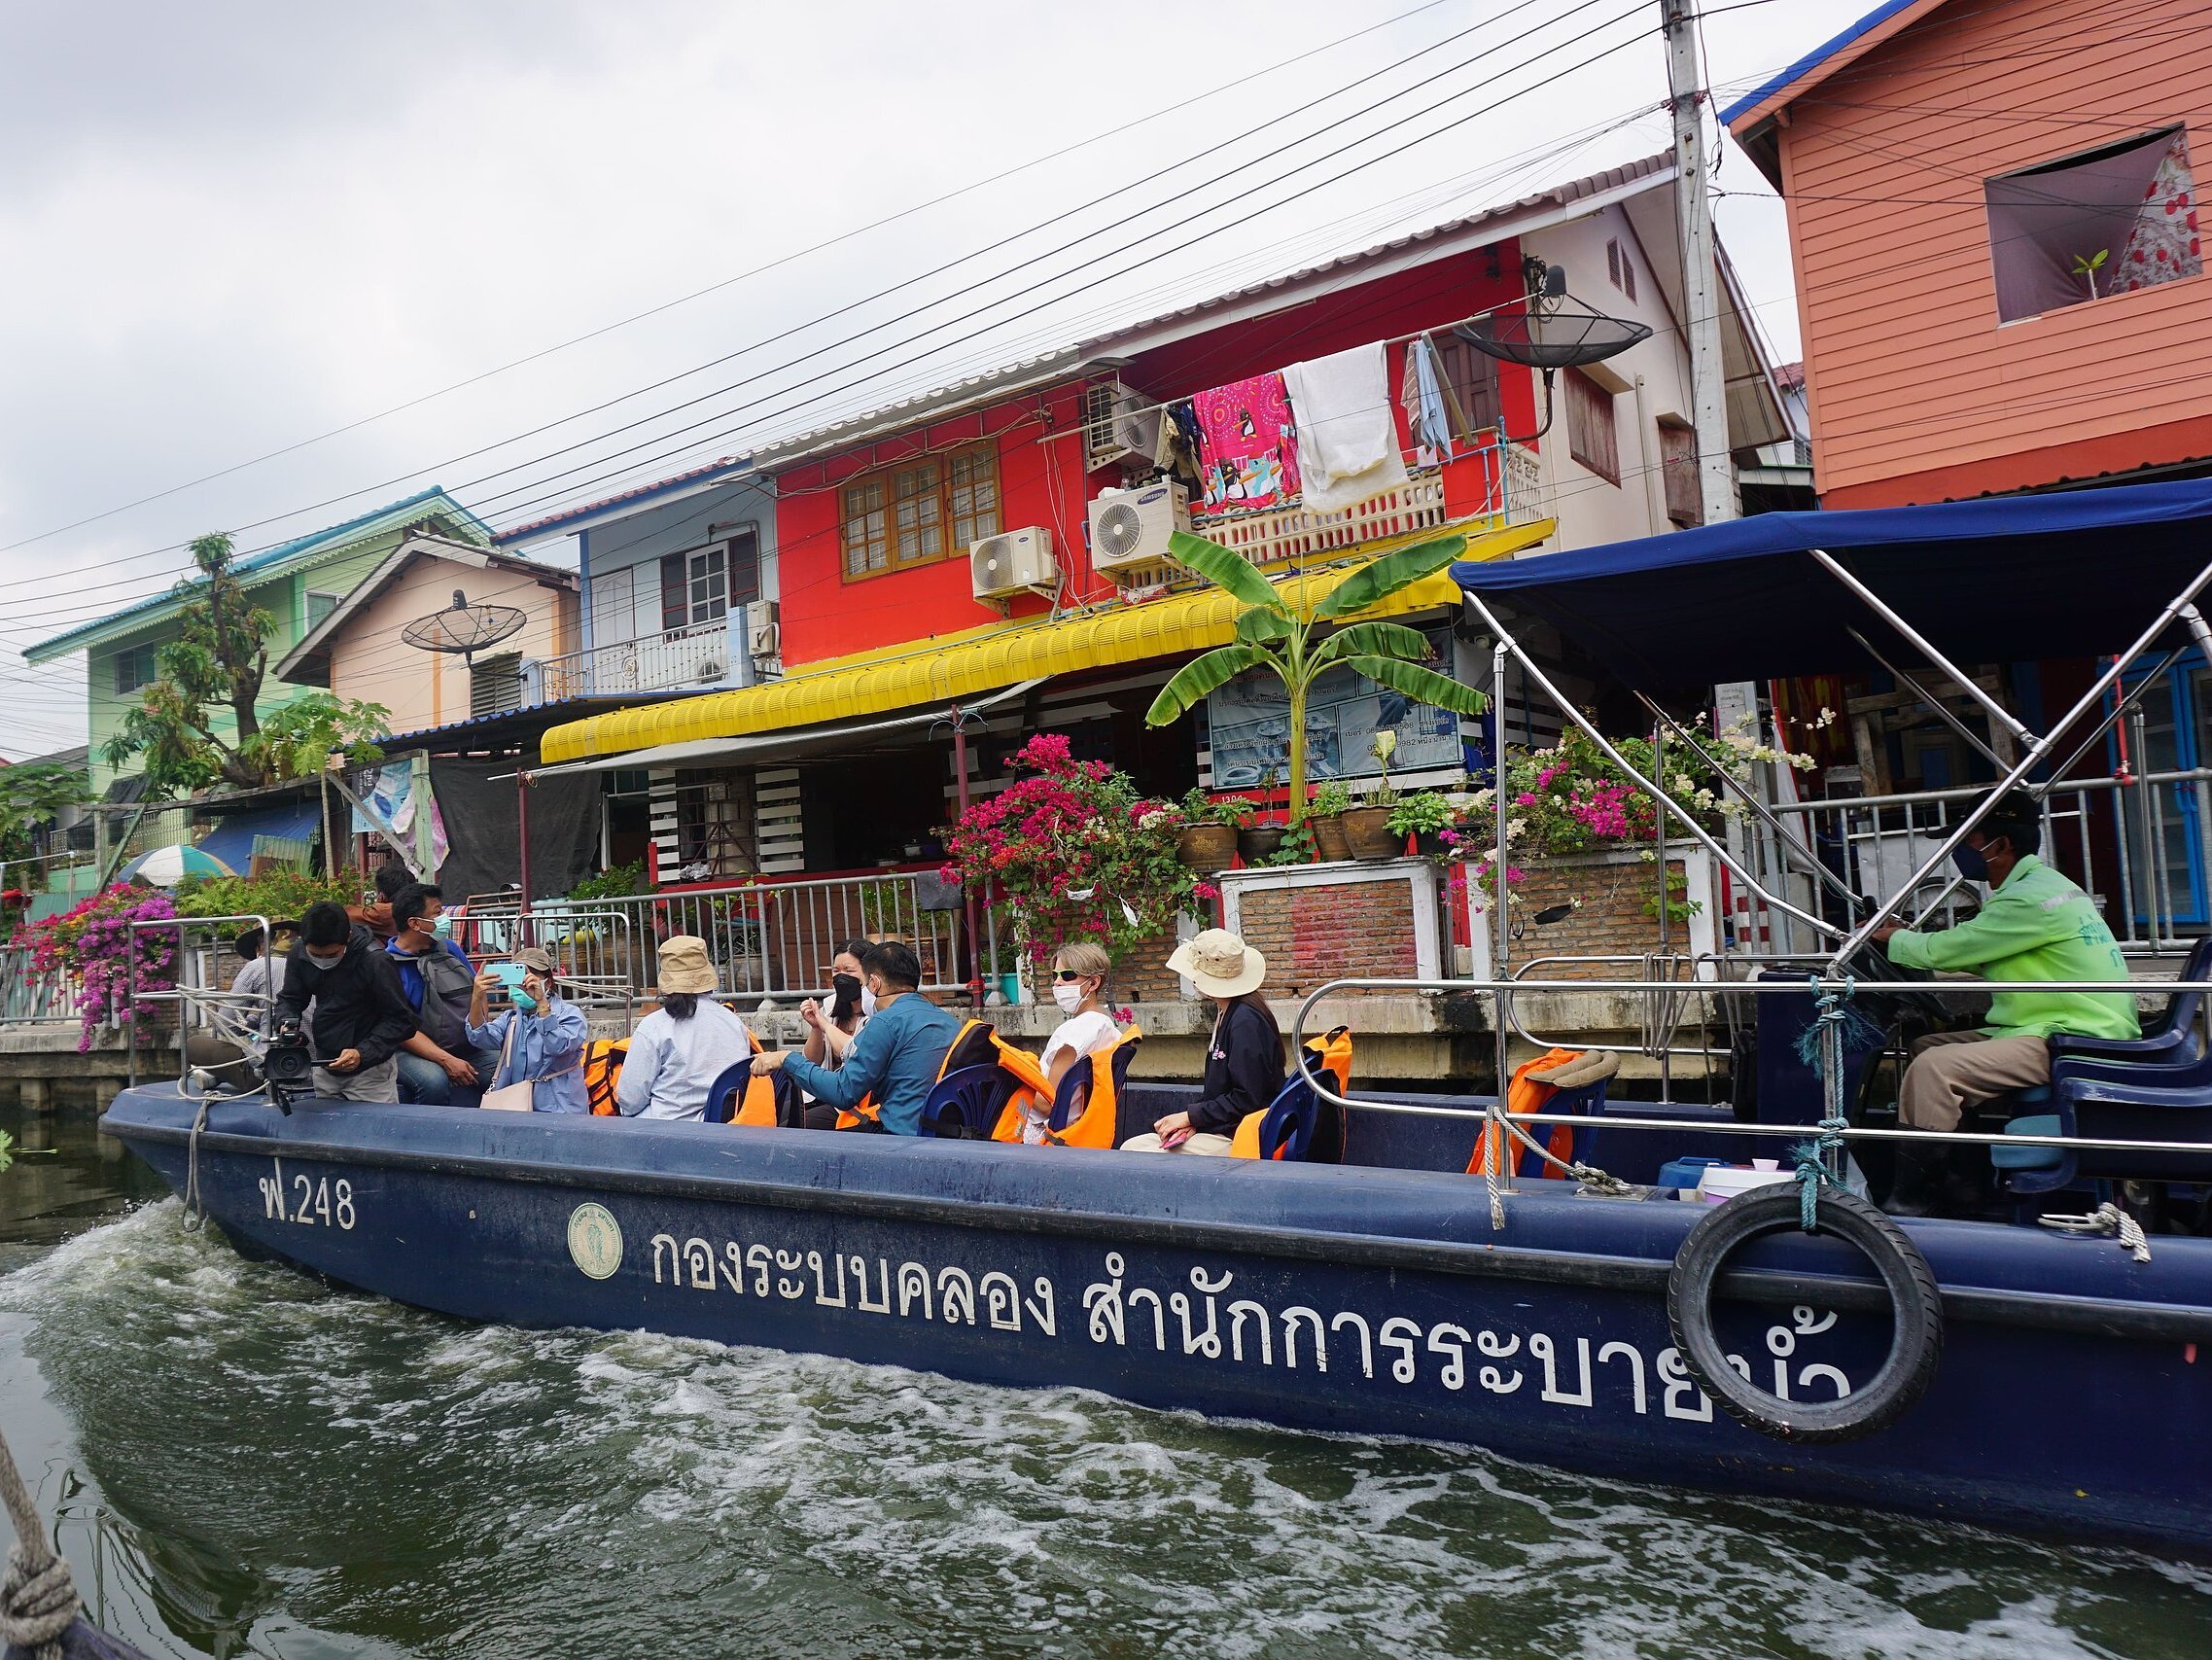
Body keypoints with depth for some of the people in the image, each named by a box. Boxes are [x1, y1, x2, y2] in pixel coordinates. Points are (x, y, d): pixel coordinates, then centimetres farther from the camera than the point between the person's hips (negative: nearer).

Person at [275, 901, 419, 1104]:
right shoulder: (299, 955, -5)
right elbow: (289, 999, 10)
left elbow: (401, 1021, -17)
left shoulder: (374, 961, -22)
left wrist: (363, 1053, -28)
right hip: (324, 1068, 6)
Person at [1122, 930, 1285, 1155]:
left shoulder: (1246, 1022, -18)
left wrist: (1191, 1116, -13)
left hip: (1239, 1138, -10)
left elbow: (1247, 1100, -21)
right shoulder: (1226, 1014, 15)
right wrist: (1193, 1121, 1)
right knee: (1130, 1147, 2)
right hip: (1217, 1129, 10)